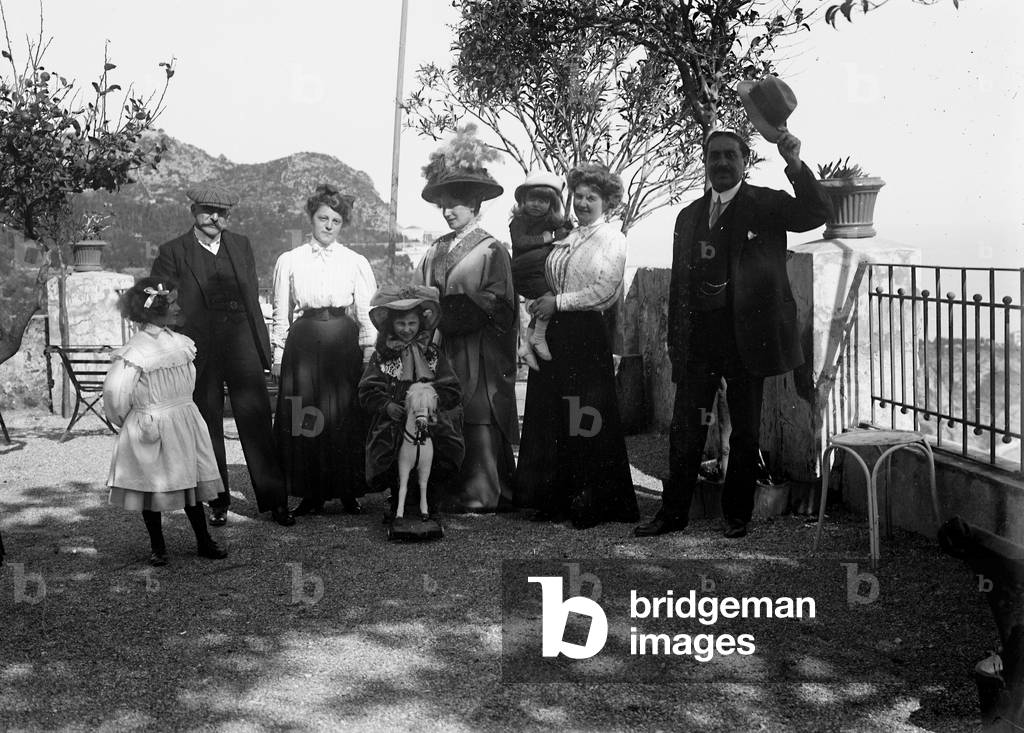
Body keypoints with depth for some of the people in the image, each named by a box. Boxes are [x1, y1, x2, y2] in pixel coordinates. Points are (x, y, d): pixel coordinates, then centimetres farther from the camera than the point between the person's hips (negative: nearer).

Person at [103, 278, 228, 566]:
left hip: (184, 426, 4)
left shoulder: (180, 343, -1)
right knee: (151, 487, 8)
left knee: (190, 483, 9)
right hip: (152, 432, -4)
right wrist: (130, 422, 5)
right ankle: (158, 547, 19)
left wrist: (176, 412, 9)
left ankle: (204, 542, 18)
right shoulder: (135, 352, -13)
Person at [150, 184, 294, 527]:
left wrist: (262, 343, 10)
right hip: (199, 350, -2)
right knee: (208, 429, 7)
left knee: (257, 424, 0)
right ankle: (218, 501, 19)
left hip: (242, 344, 2)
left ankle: (274, 499, 6)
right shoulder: (173, 252, 2)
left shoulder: (241, 245, 13)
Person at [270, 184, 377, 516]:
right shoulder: (289, 261, 6)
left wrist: (370, 353, -2)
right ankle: (311, 494, 9)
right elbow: (281, 313, 8)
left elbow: (366, 313, 5)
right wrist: (277, 355, 4)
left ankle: (349, 492, 12)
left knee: (345, 417, 1)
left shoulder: (356, 262, 6)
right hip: (304, 341, 0)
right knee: (303, 418, 0)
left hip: (344, 343, 0)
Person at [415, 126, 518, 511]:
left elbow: (494, 306, -10)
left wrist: (443, 309, -12)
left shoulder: (492, 251, -1)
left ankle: (481, 495, 0)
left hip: (479, 359, -5)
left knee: (479, 426, -6)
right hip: (442, 354, 6)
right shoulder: (436, 250, 16)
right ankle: (450, 494, 11)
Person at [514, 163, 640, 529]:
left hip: (589, 334, -7)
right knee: (552, 415, 5)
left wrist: (558, 303, -11)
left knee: (587, 420, -3)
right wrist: (542, 303, 3)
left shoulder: (612, 238, -3)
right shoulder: (569, 238, 17)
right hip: (559, 333, 7)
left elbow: (605, 290, -12)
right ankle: (559, 500, 14)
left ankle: (595, 503, 8)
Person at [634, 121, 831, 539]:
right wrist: (675, 343, 9)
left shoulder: (766, 204, 1)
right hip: (697, 339, 4)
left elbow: (817, 214, -15)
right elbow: (678, 282, 14)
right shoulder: (689, 215, 14)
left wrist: (794, 163, -28)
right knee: (685, 429, 7)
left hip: (744, 336, -3)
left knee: (745, 432, 8)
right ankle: (673, 513, 17)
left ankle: (736, 515, 20)